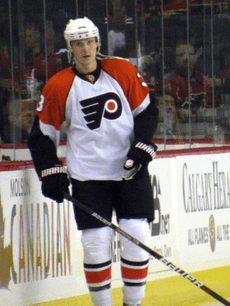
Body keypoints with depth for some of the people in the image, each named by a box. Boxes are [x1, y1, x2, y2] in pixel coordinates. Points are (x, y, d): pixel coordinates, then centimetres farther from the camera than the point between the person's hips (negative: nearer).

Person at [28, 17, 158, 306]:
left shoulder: (123, 71, 2)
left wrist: (141, 149, -5)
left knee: (136, 238, -3)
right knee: (96, 243, -5)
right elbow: (41, 134, 4)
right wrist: (51, 174, -5)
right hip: (87, 176, -1)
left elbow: (146, 111, 9)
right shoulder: (58, 87, -2)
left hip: (130, 170, 1)